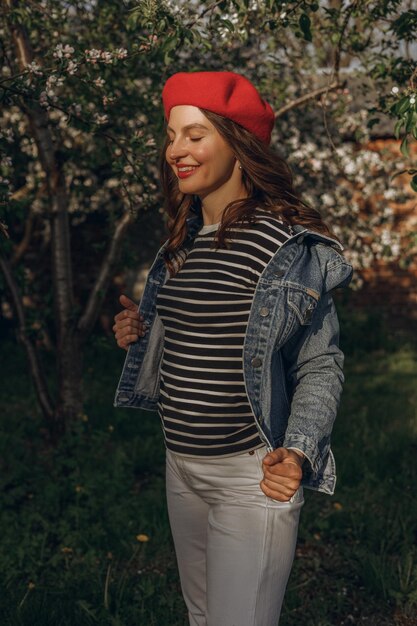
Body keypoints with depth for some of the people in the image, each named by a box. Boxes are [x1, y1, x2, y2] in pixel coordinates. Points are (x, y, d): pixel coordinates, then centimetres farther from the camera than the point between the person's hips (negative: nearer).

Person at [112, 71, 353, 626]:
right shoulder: (184, 242, 8)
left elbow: (321, 364, -12)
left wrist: (296, 453, -27)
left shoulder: (290, 244, -15)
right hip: (182, 467, 8)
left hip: (251, 475, -8)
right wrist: (140, 334, 1)